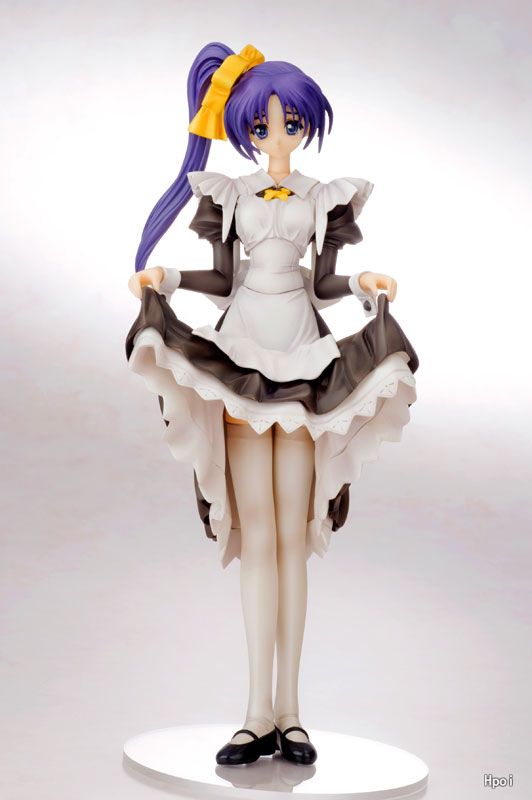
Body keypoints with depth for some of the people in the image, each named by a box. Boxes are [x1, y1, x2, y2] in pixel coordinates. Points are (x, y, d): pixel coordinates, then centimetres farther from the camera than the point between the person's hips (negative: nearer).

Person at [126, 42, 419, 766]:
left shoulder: (323, 199, 10)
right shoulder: (229, 194, 10)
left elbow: (323, 285, 7)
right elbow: (223, 281, 7)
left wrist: (367, 289, -13)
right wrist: (165, 280, -10)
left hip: (303, 360, 1)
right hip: (241, 354, 0)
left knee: (292, 536, -1)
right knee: (257, 536, -5)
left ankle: (289, 711, 5)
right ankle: (262, 714, 0)